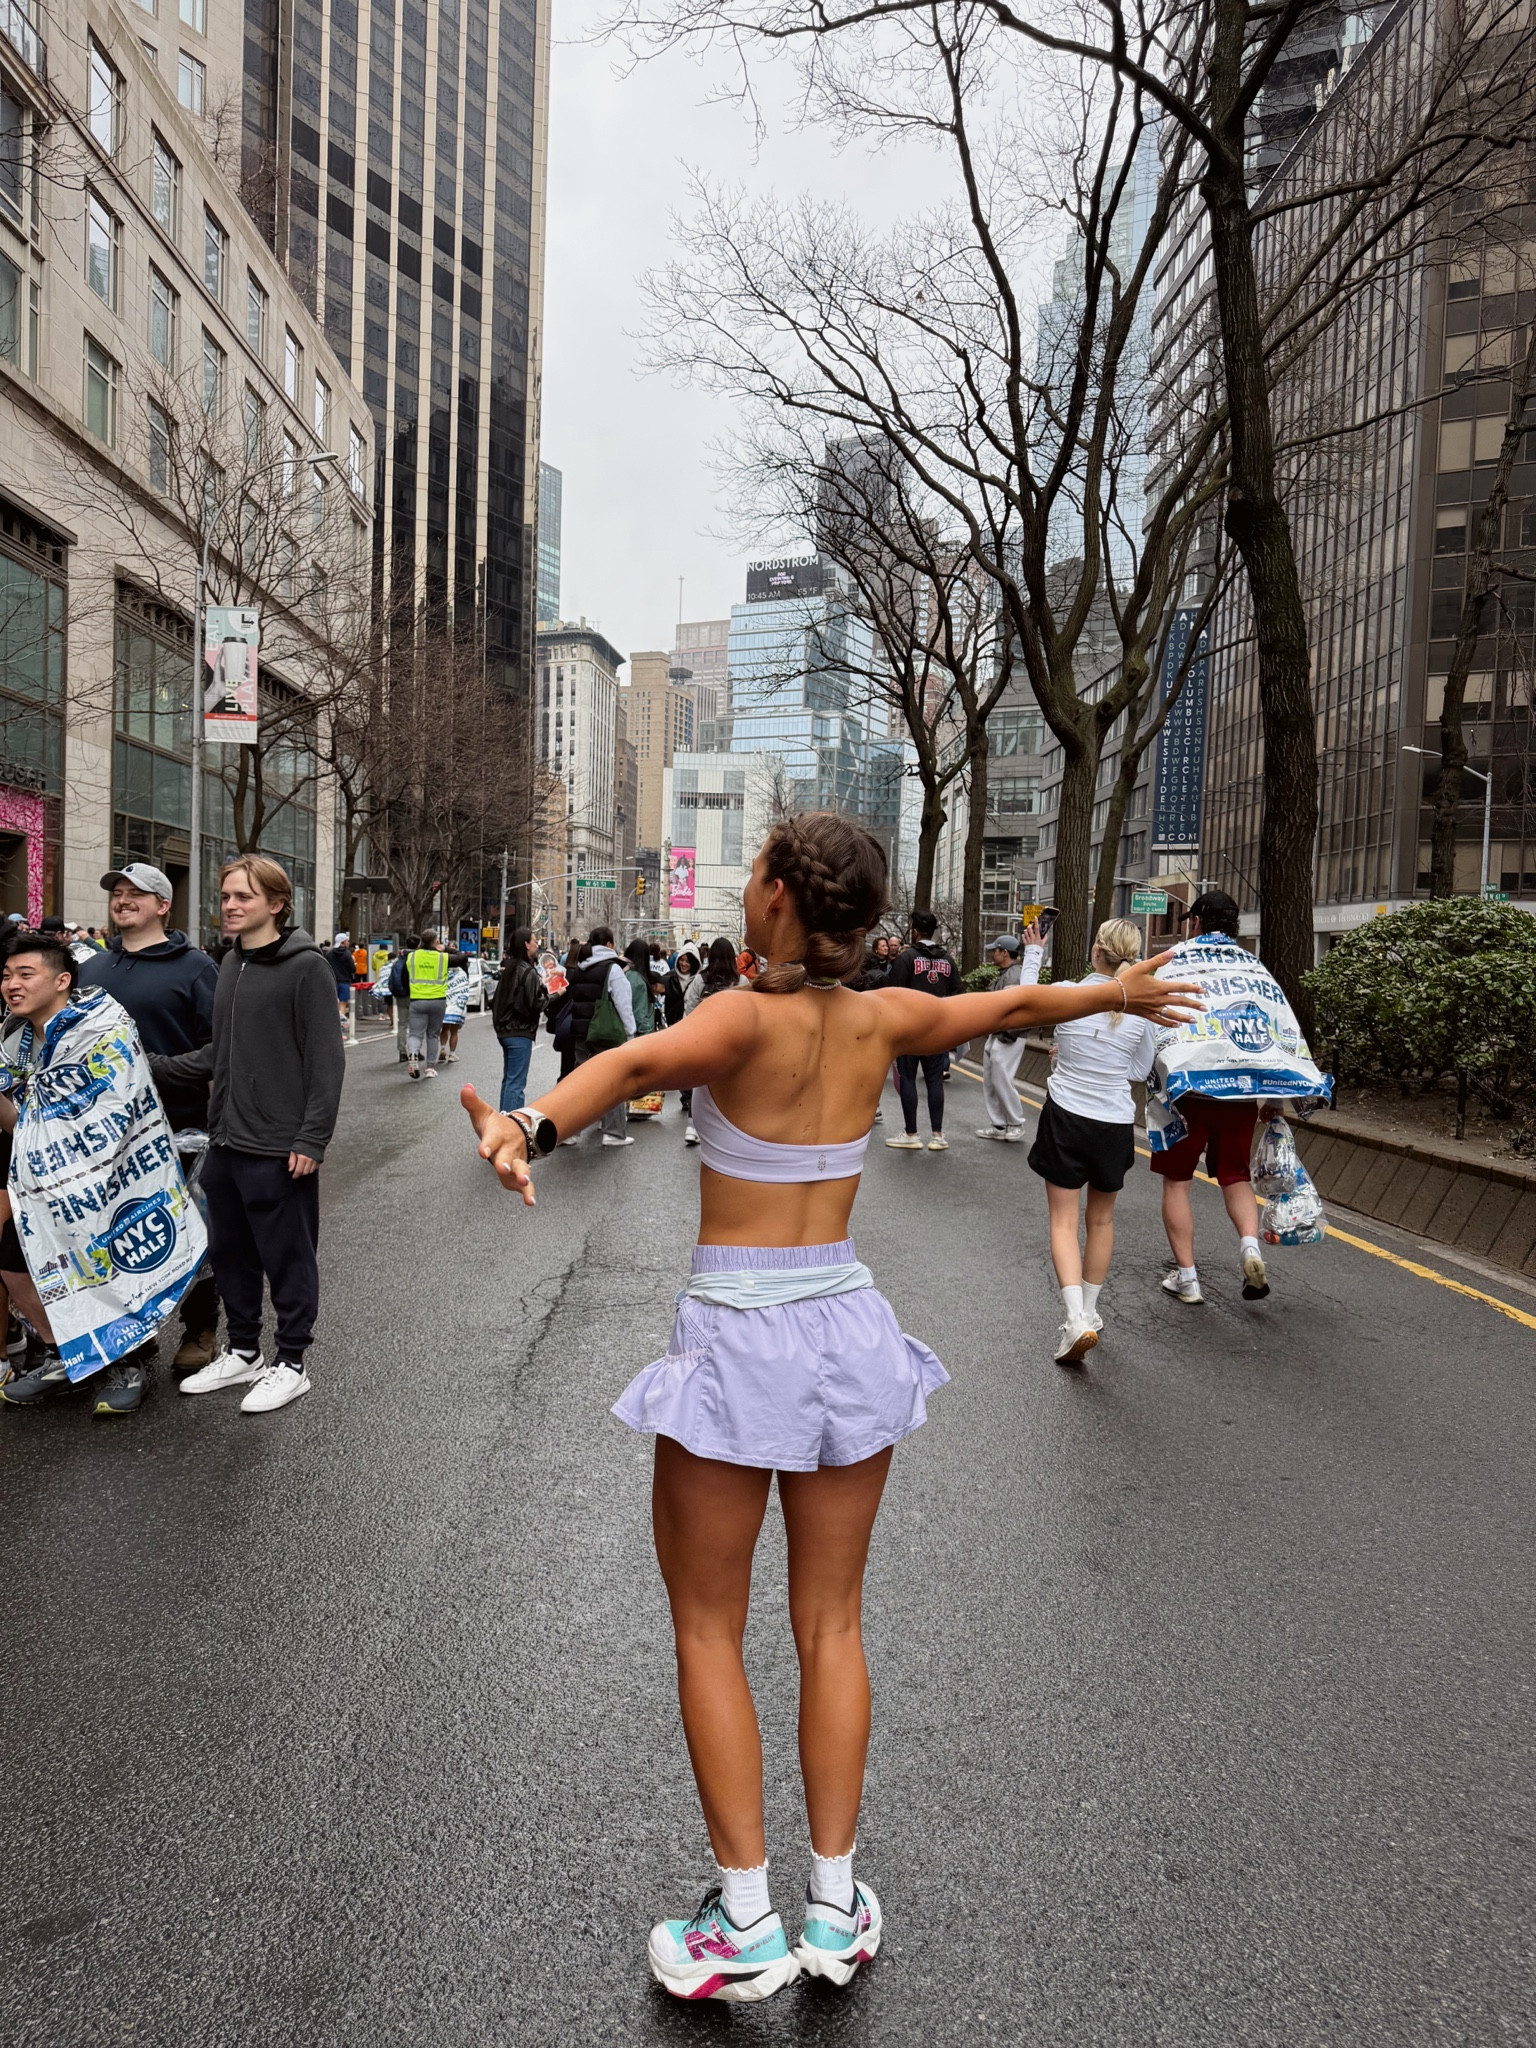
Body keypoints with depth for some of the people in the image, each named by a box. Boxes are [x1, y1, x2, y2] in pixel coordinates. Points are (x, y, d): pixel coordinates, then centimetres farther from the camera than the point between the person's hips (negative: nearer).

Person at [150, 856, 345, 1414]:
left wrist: (311, 1140, -18)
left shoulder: (305, 966, -12)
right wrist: (157, 1069, 8)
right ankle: (243, 1352, 33)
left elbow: (326, 1060, -15)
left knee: (287, 1259, 5)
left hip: (279, 1150, -8)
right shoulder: (231, 964, 12)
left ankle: (291, 1363, 19)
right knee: (229, 1253, 17)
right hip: (225, 1143, 8)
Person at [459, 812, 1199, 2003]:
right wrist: (1115, 994, 34)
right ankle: (836, 1910, 28)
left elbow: (639, 1062, -36)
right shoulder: (884, 1020, 0)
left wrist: (530, 1128, -52)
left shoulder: (750, 1019, -15)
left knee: (709, 1632, 13)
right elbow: (1017, 1005, 16)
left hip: (736, 1337, -5)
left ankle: (746, 1927, 21)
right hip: (844, 1326, 5)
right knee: (831, 1624, 17)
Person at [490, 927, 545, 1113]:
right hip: (520, 1033, -9)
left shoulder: (509, 968, 11)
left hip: (505, 1030, 9)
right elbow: (537, 1004, -21)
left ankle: (503, 1117, 25)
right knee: (516, 1082, -6)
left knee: (508, 1079, 18)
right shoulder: (528, 972, -16)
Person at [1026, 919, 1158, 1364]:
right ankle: (1089, 1312, 31)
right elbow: (1141, 1069, 5)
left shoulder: (1066, 993, -14)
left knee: (1064, 1220, 3)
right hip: (1114, 1124, 2)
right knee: (1101, 1220, 19)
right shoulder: (1144, 1007, -7)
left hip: (1065, 1117, -2)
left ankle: (1077, 1319, -13)